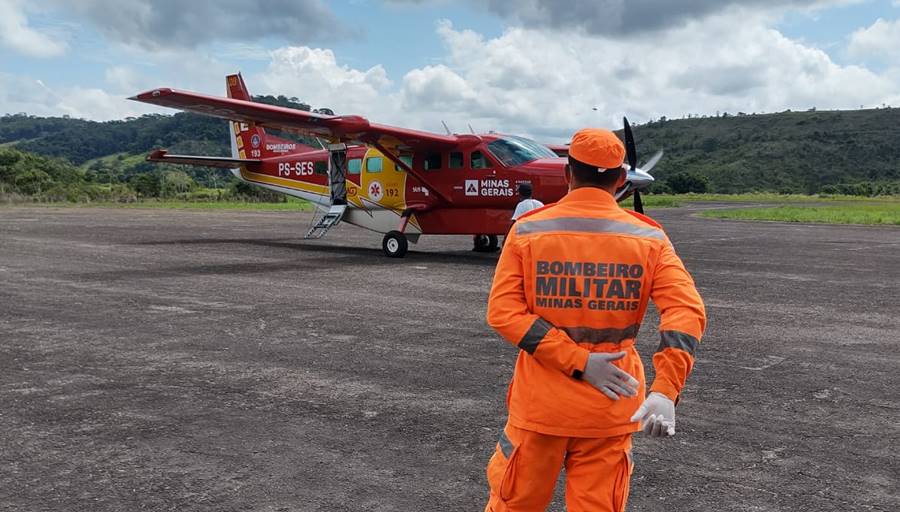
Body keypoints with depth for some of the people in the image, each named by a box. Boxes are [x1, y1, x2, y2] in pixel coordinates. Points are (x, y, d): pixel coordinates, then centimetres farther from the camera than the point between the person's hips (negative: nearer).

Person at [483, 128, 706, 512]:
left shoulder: (527, 231, -5)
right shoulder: (649, 238, -2)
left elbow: (503, 311, -14)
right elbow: (686, 310, -14)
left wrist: (578, 361, -16)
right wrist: (665, 391, -22)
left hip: (540, 404, -1)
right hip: (610, 409, 1)